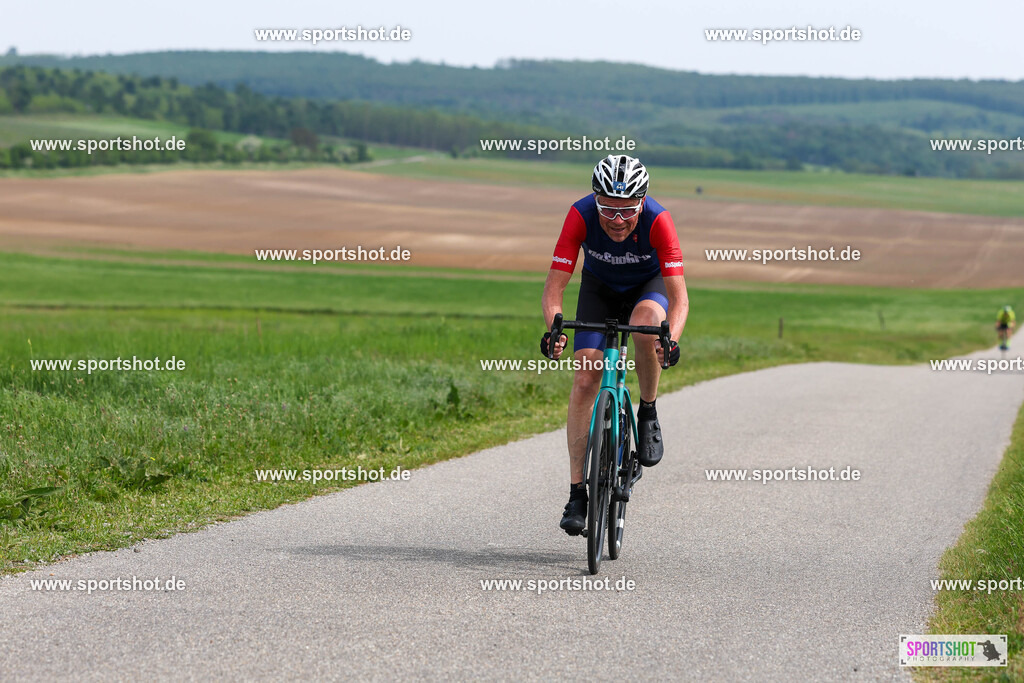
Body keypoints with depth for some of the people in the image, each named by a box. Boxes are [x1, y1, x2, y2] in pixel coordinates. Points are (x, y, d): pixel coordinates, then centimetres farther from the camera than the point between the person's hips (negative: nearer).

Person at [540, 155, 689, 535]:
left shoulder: (657, 221, -35)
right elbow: (553, 290, -30)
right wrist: (554, 331, -49)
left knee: (646, 323, -36)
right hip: (599, 287, 1)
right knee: (585, 378, -14)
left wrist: (671, 339, -53)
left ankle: (648, 415, -11)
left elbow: (679, 298, -35)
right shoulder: (581, 216, -32)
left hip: (648, 285, -1)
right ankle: (577, 491, -8)